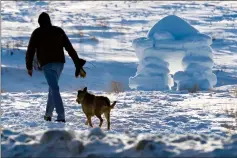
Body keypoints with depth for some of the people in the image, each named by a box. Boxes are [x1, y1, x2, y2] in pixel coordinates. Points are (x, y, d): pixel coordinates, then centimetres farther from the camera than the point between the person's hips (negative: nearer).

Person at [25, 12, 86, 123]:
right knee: (53, 87, 23)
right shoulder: (59, 31, 12)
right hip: (59, 63, 4)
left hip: (47, 64, -4)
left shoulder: (37, 33, 4)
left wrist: (29, 67, 16)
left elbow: (30, 51, 3)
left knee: (54, 89, -11)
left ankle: (61, 116, -24)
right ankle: (48, 114, 26)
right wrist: (78, 65, 6)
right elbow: (70, 49, 7)